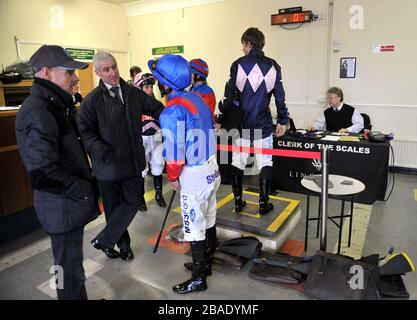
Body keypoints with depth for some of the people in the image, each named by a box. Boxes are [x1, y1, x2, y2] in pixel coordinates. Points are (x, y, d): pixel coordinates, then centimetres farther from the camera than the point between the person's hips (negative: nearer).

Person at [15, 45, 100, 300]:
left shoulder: (50, 106, 10)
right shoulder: (38, 112, -22)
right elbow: (43, 173, -29)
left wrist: (85, 186, 11)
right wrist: (84, 190, -17)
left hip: (69, 201, 10)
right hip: (63, 206, -10)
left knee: (71, 263, 23)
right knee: (70, 268, 7)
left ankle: (78, 295, 41)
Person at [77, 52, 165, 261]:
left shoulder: (133, 93, 5)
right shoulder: (92, 100, -7)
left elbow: (157, 109, 5)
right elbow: (84, 130, -11)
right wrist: (105, 152, -21)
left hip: (133, 161, 4)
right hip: (109, 163, -4)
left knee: (133, 201, 7)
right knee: (113, 207, 10)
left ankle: (104, 240, 25)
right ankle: (123, 244, 31)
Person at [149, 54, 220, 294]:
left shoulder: (172, 111, -21)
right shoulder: (197, 98, 4)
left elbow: (174, 151, -20)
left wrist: (173, 177, -4)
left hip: (193, 175, -8)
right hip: (211, 167, 9)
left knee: (194, 227, 6)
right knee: (209, 220, 20)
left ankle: (199, 278, 22)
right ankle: (206, 263, 40)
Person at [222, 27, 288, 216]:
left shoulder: (238, 65, -3)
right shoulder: (272, 66, 2)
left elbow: (229, 95, -2)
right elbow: (280, 96, 4)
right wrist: (282, 121, 12)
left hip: (241, 123, 0)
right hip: (263, 124, 1)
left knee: (238, 162, 11)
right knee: (265, 163, 9)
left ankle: (238, 202, 18)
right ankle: (263, 203, 13)